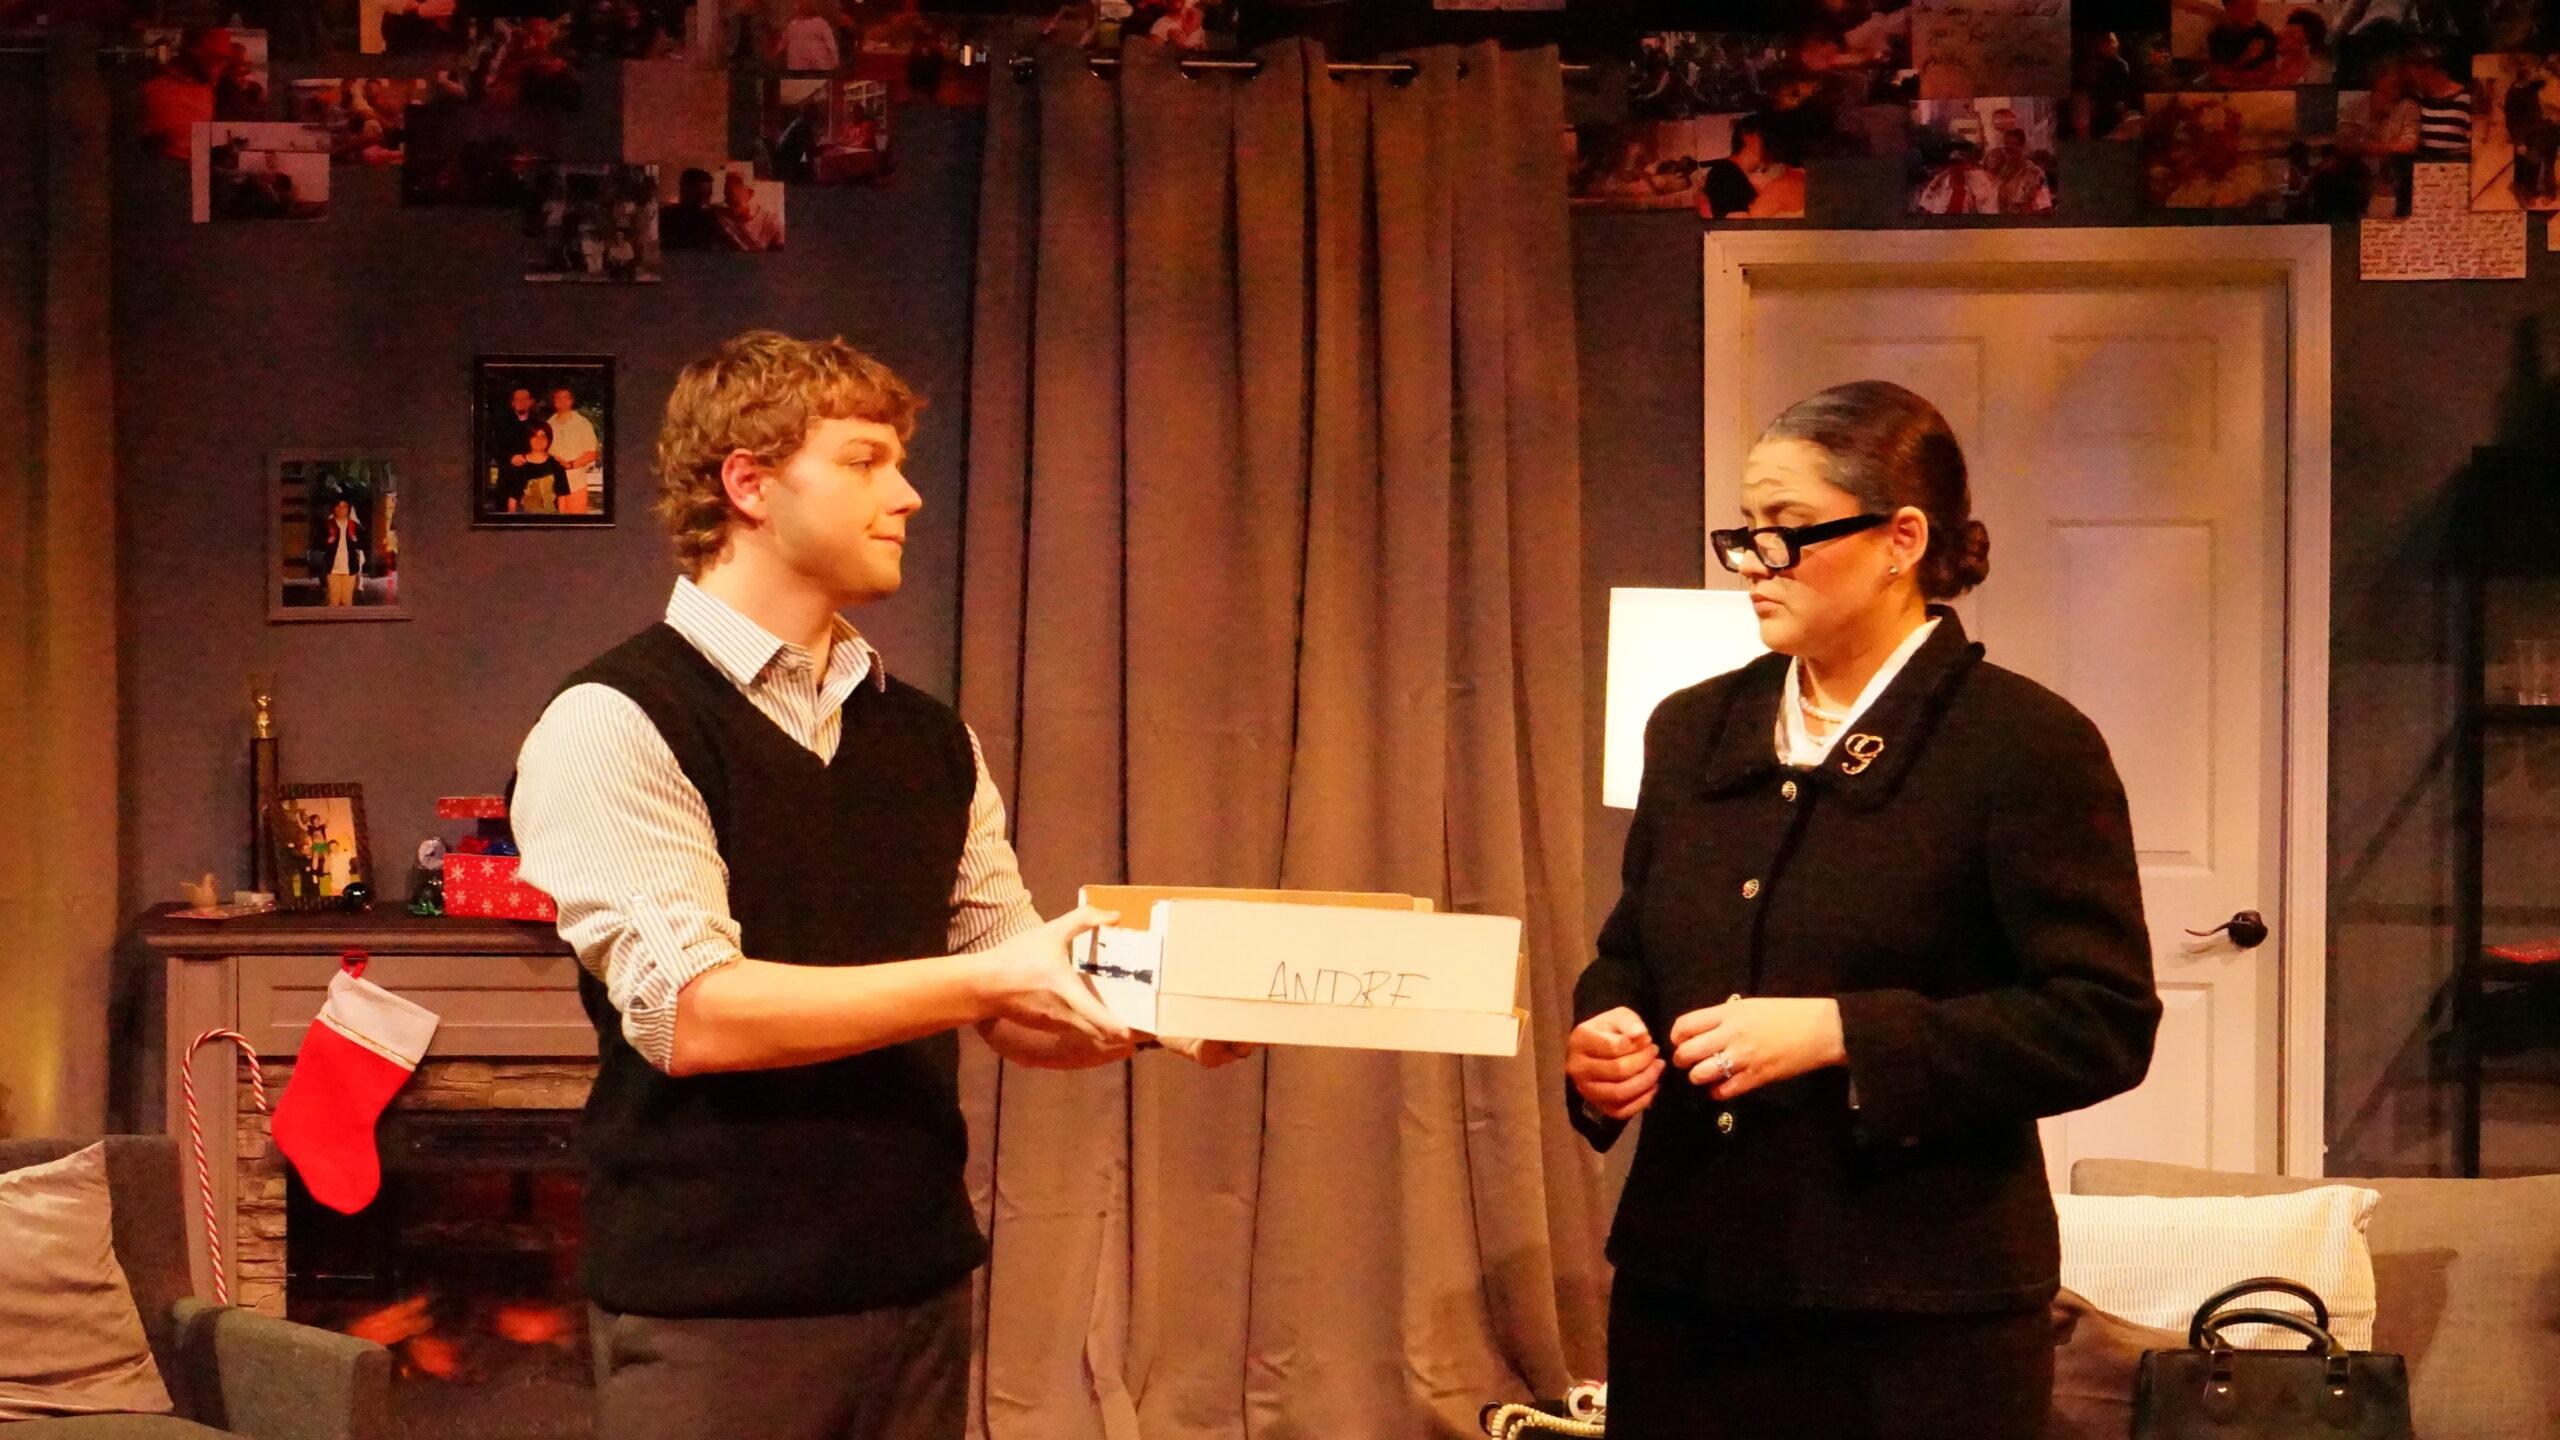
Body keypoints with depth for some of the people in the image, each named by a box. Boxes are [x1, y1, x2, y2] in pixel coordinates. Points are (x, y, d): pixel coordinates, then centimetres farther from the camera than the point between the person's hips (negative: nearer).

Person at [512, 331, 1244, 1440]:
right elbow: (689, 1014, -19)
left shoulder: (931, 741, 12)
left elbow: (1015, 1015, 13)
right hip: (711, 1315, -6)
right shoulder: (613, 725, -9)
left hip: (917, 1291, 6)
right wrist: (979, 978, -23)